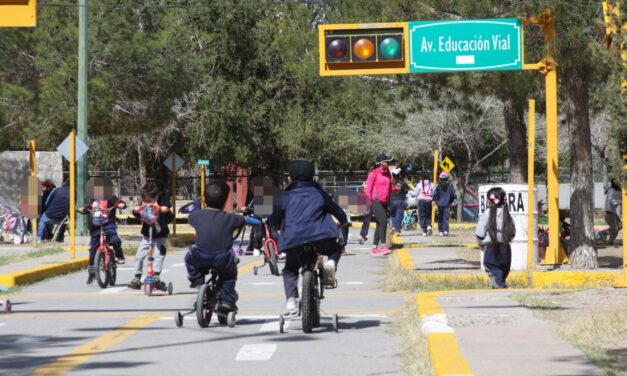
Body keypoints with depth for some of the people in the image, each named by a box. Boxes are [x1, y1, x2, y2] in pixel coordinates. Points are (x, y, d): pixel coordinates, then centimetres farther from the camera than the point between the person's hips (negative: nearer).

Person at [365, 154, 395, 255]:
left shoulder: (388, 173, 13)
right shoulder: (374, 174, -8)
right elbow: (368, 188, -8)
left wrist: (395, 187, 0)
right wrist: (369, 202, -12)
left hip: (384, 202, 7)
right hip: (376, 202, -7)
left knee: (380, 225, 8)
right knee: (383, 222, -17)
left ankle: (375, 247, 13)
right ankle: (383, 245, -14)